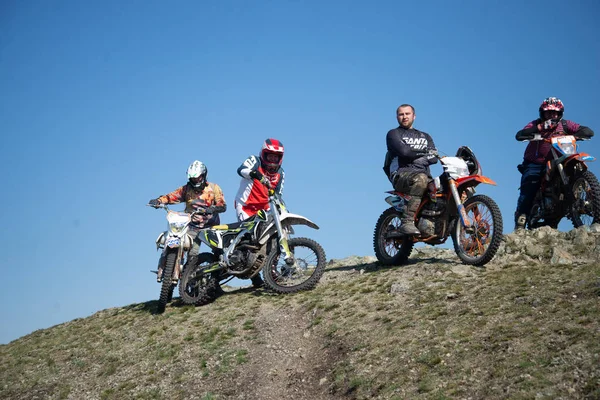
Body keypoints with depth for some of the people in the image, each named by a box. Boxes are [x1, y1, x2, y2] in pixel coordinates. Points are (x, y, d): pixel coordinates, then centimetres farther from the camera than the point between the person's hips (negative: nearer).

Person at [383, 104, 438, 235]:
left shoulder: (425, 136, 27)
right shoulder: (393, 134, 12)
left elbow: (434, 157, 9)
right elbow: (404, 151, -9)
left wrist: (422, 159, -11)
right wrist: (425, 151, 3)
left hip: (425, 175, 6)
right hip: (401, 174, -6)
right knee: (420, 179, -40)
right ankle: (407, 222, -44)